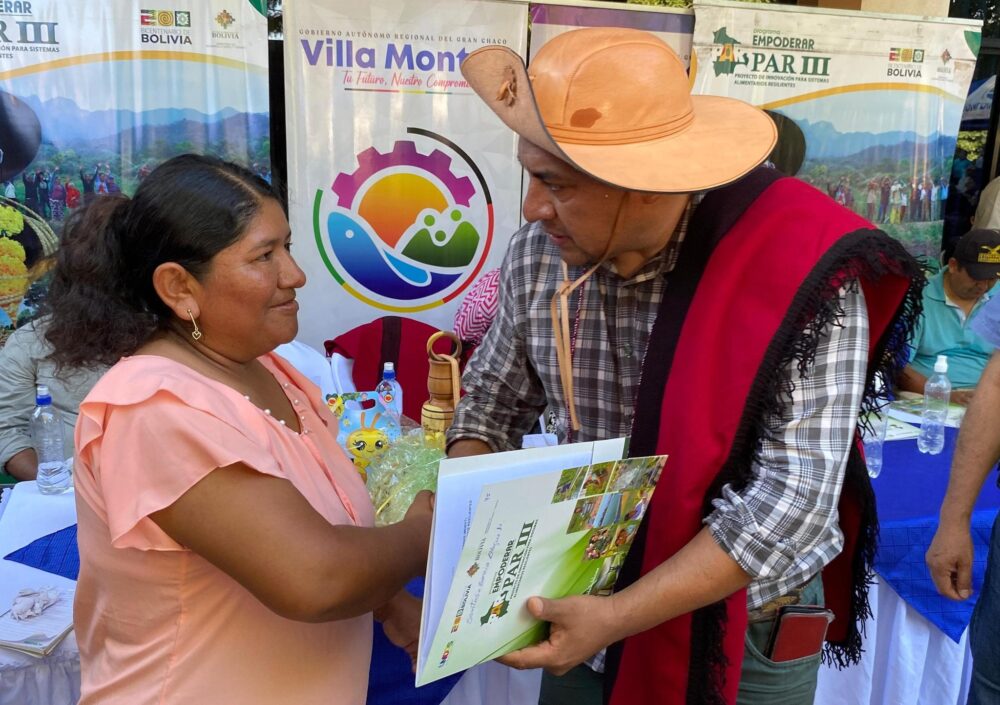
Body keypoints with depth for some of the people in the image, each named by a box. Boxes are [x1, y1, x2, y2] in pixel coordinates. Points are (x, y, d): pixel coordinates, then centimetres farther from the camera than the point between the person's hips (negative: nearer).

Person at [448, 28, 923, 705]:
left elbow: (792, 500, -25)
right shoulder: (538, 256, -10)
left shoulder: (799, 272, -24)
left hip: (742, 628, -3)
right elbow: (492, 401, 3)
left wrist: (620, 616, -28)